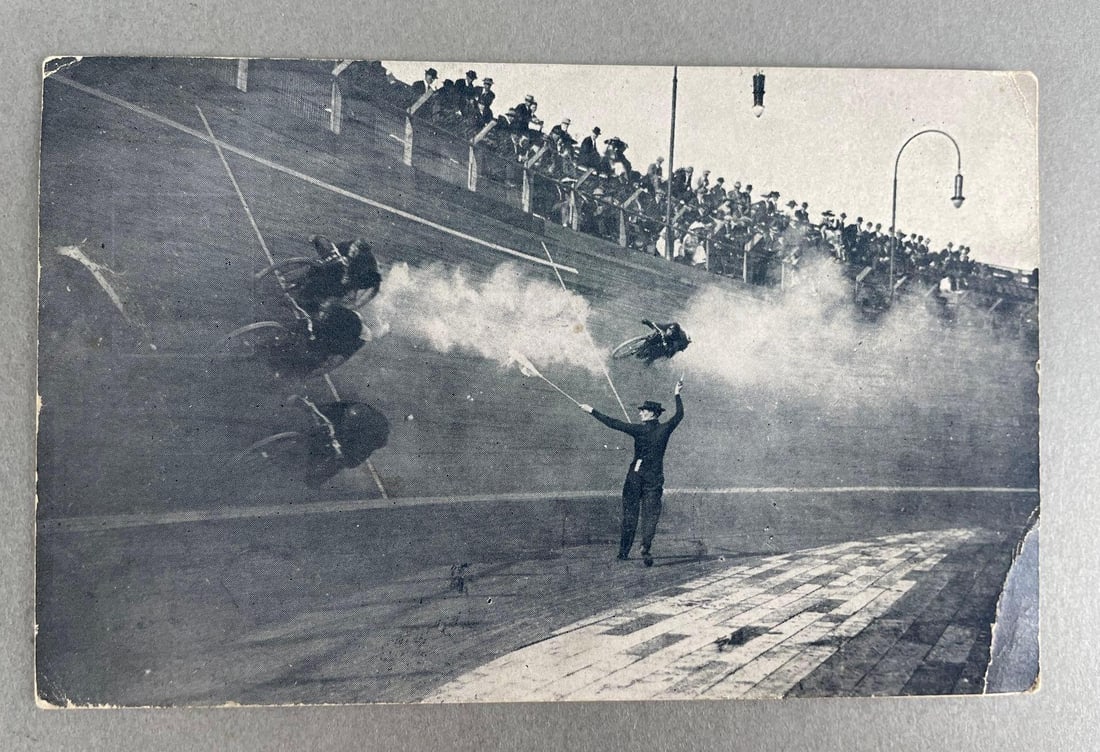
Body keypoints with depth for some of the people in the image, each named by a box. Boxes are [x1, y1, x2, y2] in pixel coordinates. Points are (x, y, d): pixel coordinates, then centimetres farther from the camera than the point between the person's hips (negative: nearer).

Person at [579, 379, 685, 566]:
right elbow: (679, 414, 18)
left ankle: (624, 552, 13)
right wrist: (677, 395, 30)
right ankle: (646, 549, -18)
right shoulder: (665, 429, 0)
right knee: (650, 515, 0)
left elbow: (614, 424, -10)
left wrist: (592, 411, -4)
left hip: (635, 476, -2)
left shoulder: (640, 430, -10)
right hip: (655, 479, 2)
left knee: (630, 514, 8)